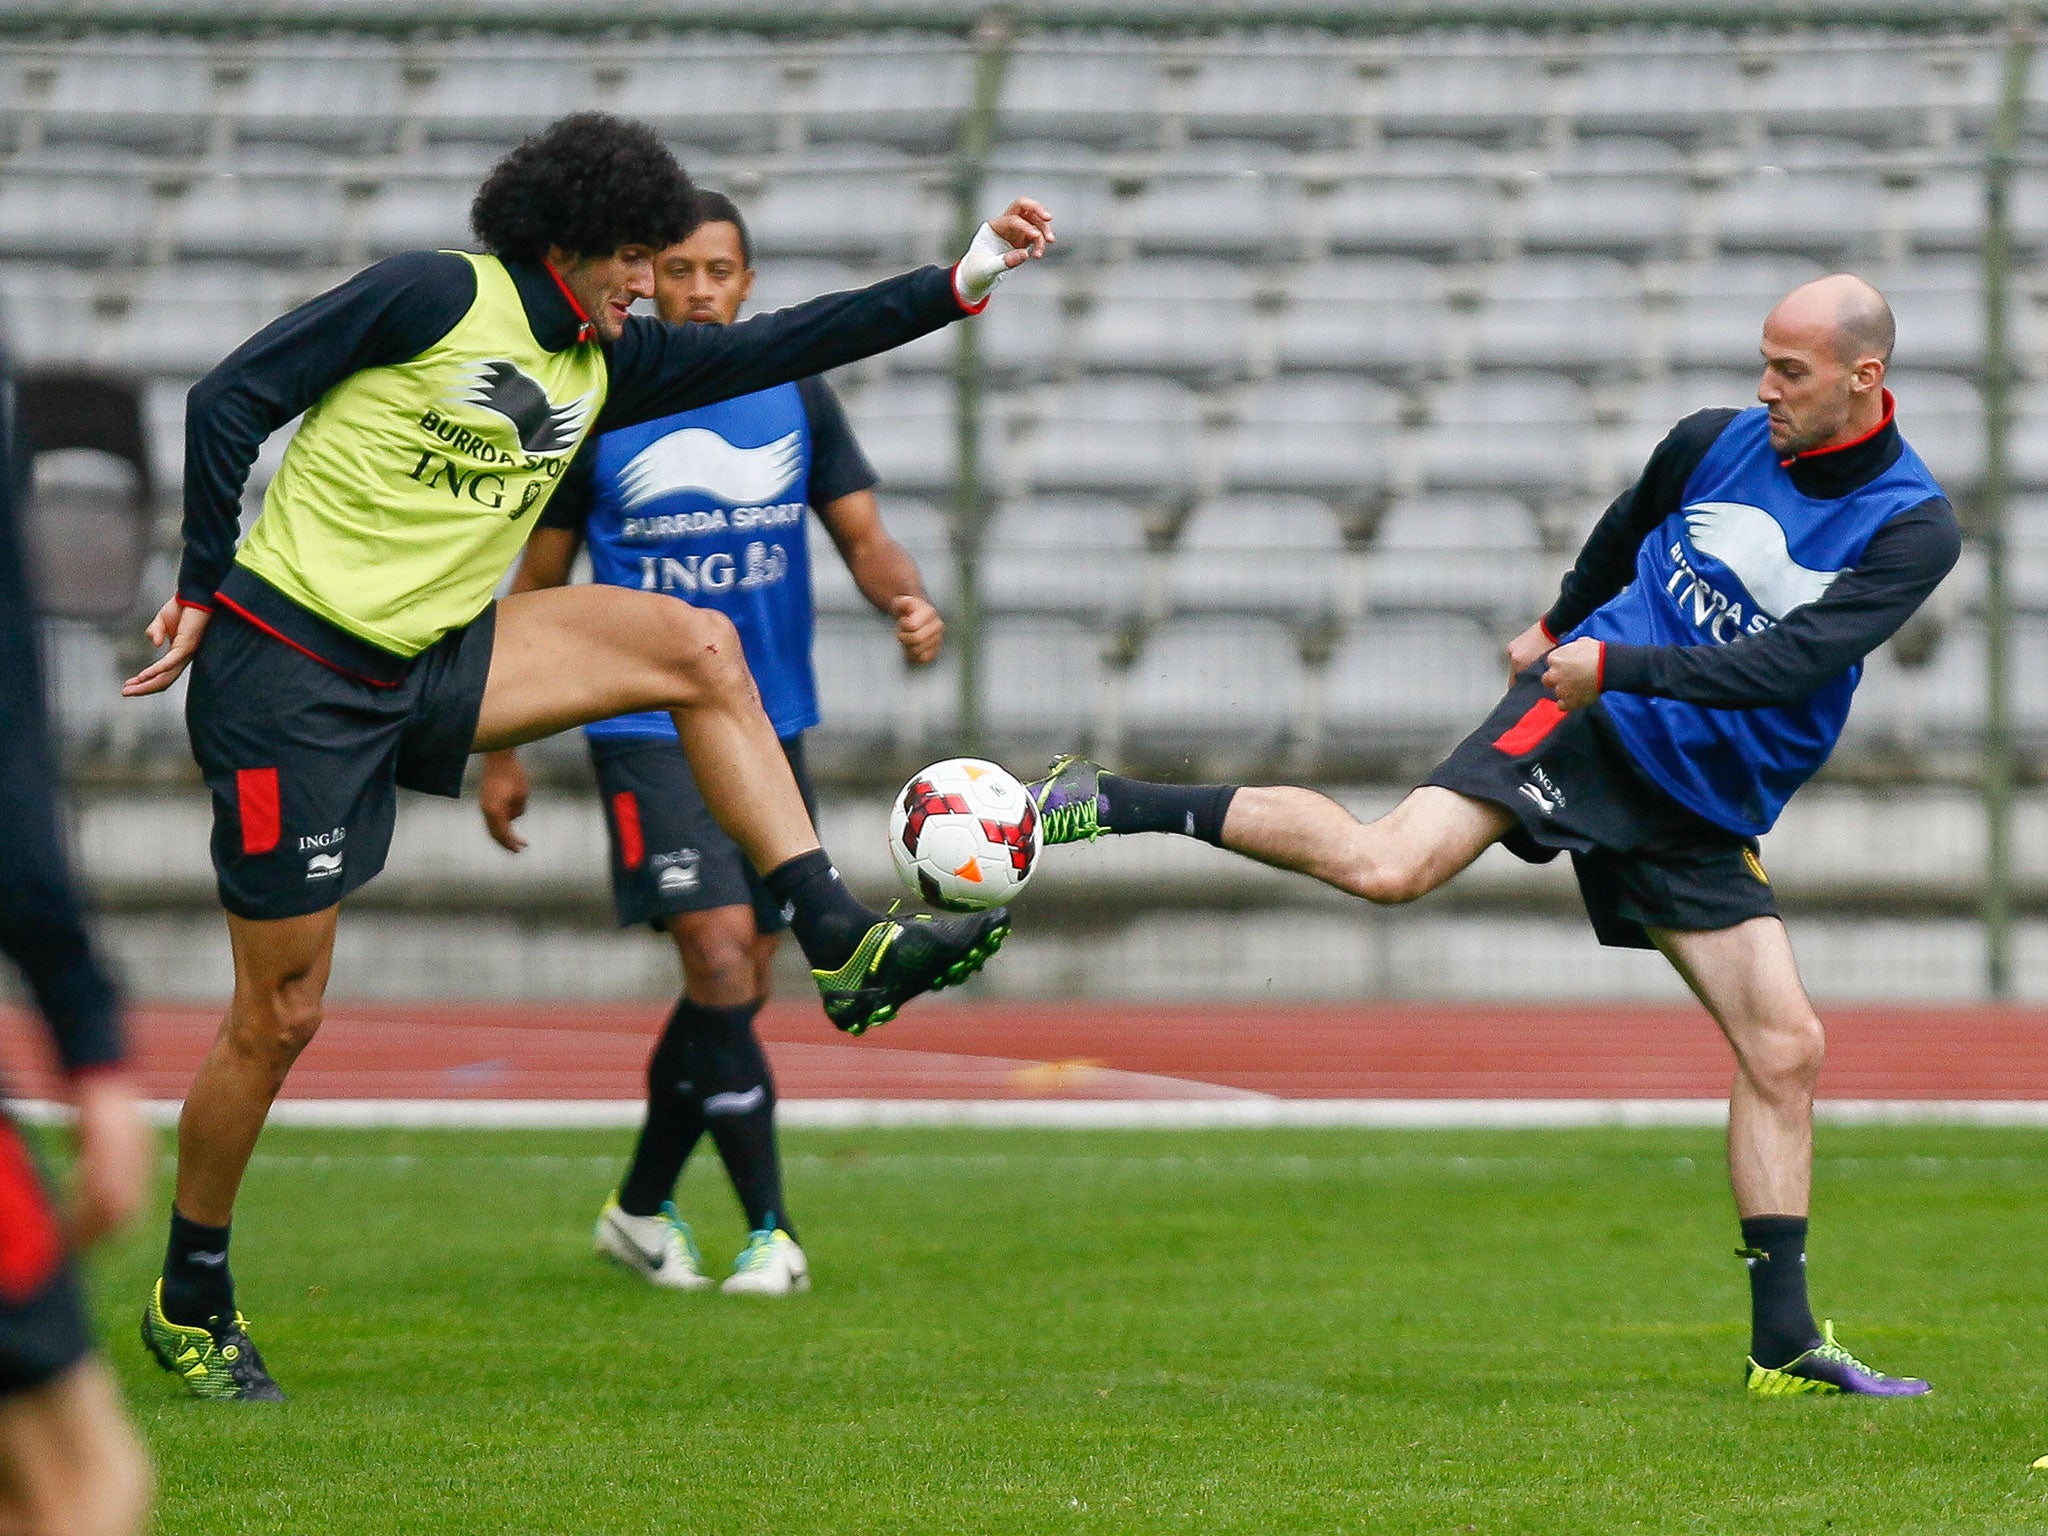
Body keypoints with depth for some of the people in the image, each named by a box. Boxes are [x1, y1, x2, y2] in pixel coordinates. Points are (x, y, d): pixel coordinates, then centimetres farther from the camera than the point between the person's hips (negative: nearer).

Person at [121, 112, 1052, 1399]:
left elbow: (770, 350, 11)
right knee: (281, 1013, -2)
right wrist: (203, 593, -8)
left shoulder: (603, 363, 11)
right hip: (288, 677, -7)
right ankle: (191, 1301, 16)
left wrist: (959, 284, 4)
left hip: (426, 668, 7)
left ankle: (841, 946, -8)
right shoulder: (437, 297, -11)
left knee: (697, 644, -5)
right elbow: (230, 399, -9)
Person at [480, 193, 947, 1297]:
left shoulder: (795, 397, 6)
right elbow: (538, 585, 5)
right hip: (647, 726, -4)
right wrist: (502, 750, 4)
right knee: (718, 948, -18)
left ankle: (641, 1208, 26)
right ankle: (770, 1231, -16)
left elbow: (861, 532, 6)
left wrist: (909, 599, -18)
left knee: (739, 983, 7)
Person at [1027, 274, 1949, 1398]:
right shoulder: (1714, 445, 0)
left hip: (1704, 817, 2)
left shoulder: (1914, 529, -8)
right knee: (1387, 866, -25)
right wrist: (1561, 627, 36)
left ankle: (1784, 1345, 1)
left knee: (1786, 1048, -5)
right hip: (1587, 720, -2)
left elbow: (1790, 662, -20)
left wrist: (1621, 663, -25)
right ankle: (1112, 804, -12)